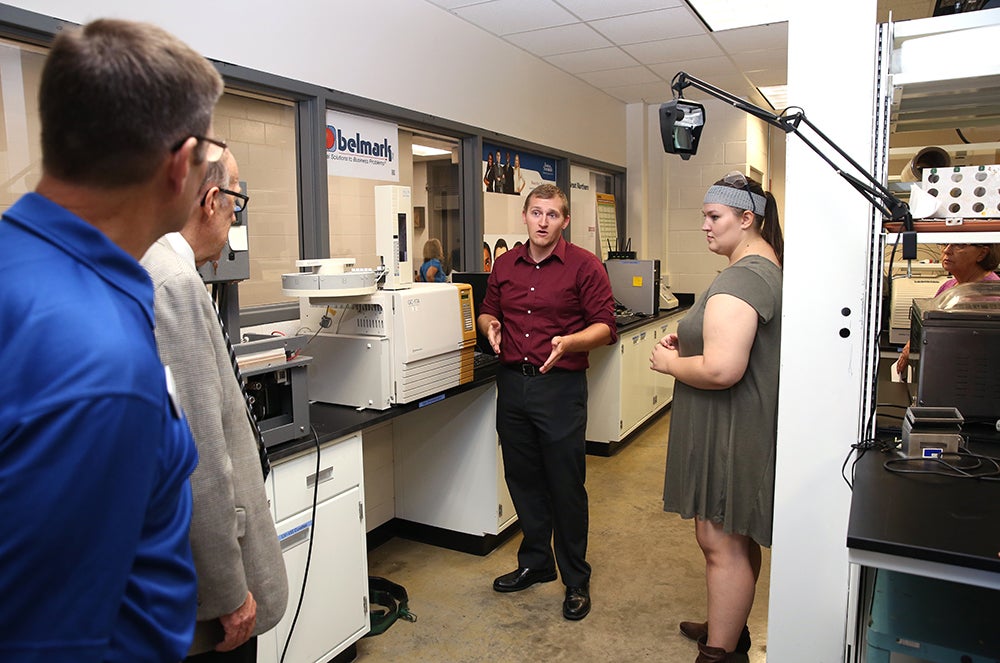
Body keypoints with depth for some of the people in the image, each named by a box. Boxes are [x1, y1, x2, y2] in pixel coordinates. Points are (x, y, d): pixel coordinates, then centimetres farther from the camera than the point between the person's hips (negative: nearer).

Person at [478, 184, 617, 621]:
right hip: (512, 384, 5)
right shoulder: (505, 265, 11)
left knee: (566, 486, 3)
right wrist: (490, 326, -2)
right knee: (523, 480, 15)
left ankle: (576, 581, 21)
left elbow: (604, 326, -6)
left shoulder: (584, 266, -4)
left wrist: (569, 342, -24)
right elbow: (488, 310, 21)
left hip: (560, 385, -5)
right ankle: (535, 564, 35)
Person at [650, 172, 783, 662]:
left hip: (731, 431, -11)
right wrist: (684, 341, 11)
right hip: (745, 424, 11)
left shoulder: (740, 279, -23)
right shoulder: (766, 267, 12)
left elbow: (721, 369, -32)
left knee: (720, 542, 0)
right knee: (737, 537, 22)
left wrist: (668, 363, -14)